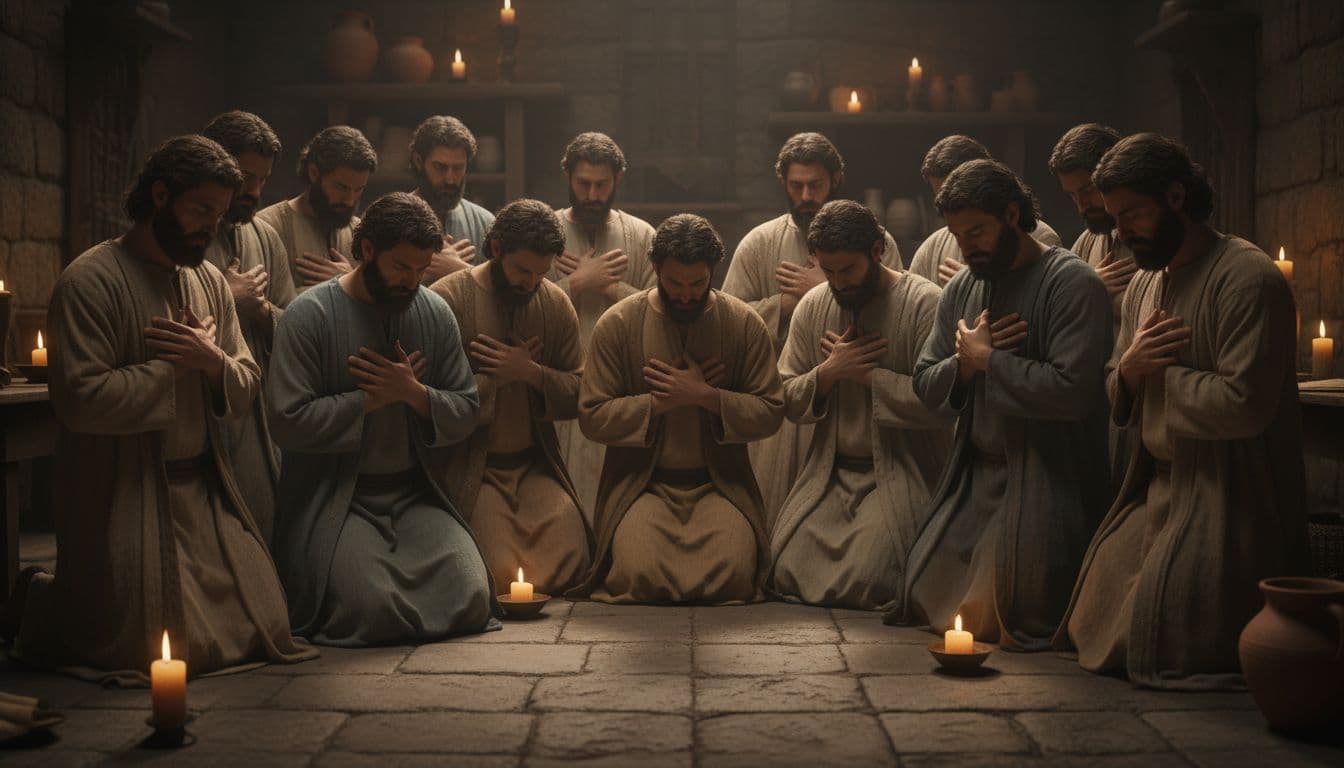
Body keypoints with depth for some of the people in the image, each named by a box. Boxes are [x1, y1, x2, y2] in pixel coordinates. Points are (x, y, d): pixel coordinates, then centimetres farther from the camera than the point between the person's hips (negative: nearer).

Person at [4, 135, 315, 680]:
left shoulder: (210, 281, 11)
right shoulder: (90, 282, -12)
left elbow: (245, 390, 9)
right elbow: (81, 400, -21)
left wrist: (213, 361, -14)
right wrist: (177, 365, -12)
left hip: (204, 487, 7)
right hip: (122, 496, -7)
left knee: (260, 626, 5)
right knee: (147, 650, -11)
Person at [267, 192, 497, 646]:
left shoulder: (435, 314, 7)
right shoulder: (309, 315, -7)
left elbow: (466, 414, 6)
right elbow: (288, 422, -16)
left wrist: (413, 392, -13)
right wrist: (375, 398, -11)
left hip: (415, 493, 4)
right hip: (334, 494, -4)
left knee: (471, 600, -15)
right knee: (371, 609, -25)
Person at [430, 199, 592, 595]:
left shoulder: (555, 303, 9)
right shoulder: (446, 299, -7)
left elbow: (579, 396, 6)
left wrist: (531, 372, -11)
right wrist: (498, 378, -11)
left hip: (536, 466, 4)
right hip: (471, 469, -4)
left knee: (568, 565, -13)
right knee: (501, 575, -20)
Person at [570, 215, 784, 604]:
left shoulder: (745, 324, 0)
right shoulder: (617, 324, -3)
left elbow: (771, 412, -2)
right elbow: (591, 416, -6)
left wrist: (704, 396, -16)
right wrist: (664, 400, -14)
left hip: (719, 485, 1)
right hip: (642, 484, -1)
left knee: (734, 574, -22)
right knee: (639, 575, -24)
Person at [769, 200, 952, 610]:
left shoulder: (924, 303, -10)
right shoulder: (812, 306, 8)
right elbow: (787, 400, 8)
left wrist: (864, 375, -13)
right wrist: (827, 372, -11)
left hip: (901, 472, -5)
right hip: (830, 472, 5)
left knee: (866, 583, -21)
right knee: (787, 574, -8)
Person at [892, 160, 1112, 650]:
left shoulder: (1071, 283, -12)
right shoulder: (960, 289, 11)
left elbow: (1072, 390, -25)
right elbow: (926, 386, 10)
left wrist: (987, 359, -13)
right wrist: (966, 361, -12)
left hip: (1046, 478, -7)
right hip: (975, 476, 8)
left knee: (1014, 619, -15)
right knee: (927, 601, 7)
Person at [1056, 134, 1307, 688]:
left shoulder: (1247, 279, -16)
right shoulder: (1144, 283, 13)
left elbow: (1244, 405, -25)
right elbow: (1116, 404, 17)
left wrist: (1163, 371, -9)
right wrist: (1129, 366, -7)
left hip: (1228, 494, -9)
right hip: (1160, 486, 9)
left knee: (1168, 653, -16)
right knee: (1100, 632, 6)